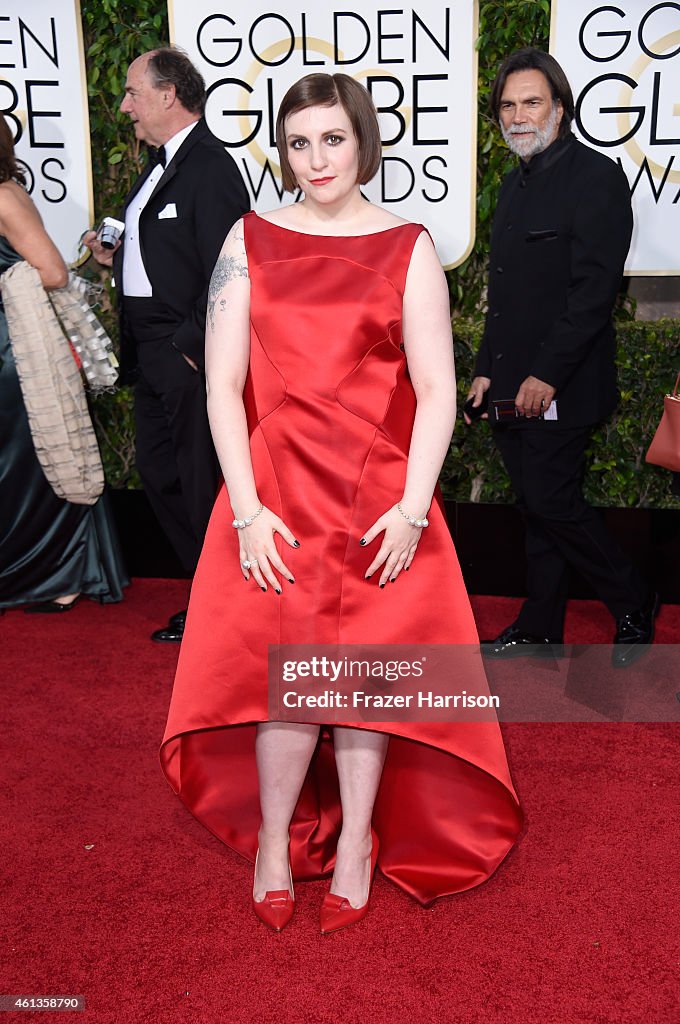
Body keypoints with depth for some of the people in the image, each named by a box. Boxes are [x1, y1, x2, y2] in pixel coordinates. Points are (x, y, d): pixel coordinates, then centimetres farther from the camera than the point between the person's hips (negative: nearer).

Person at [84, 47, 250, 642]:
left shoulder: (210, 167, -14)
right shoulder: (164, 165, 16)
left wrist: (192, 346, -20)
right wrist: (118, 258, 6)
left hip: (189, 354, -10)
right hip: (153, 352, 10)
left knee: (203, 485, -1)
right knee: (159, 473, 15)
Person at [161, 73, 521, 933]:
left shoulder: (408, 247, 4)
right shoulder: (249, 241, 5)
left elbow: (437, 390, -1)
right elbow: (223, 385, -1)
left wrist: (411, 508, -11)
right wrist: (247, 509, -9)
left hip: (378, 494, 0)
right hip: (276, 489, 0)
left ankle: (356, 839, 18)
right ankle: (273, 836, 14)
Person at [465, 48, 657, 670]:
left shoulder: (595, 177, -9)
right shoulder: (517, 184, 18)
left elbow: (594, 289, -18)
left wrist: (546, 375, -21)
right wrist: (487, 371, 14)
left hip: (559, 387, -8)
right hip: (513, 387, 8)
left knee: (552, 504, -6)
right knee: (539, 507, 13)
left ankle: (634, 606, 16)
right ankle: (540, 631, 24)